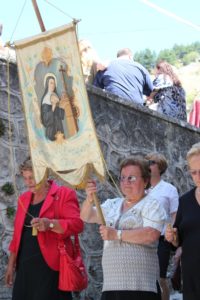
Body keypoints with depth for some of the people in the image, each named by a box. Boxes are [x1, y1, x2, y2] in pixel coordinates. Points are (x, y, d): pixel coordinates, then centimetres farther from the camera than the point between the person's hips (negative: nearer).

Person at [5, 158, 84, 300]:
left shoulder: (64, 194, -2)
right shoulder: (24, 198, 17)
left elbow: (77, 224, -12)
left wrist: (50, 224, -27)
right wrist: (11, 264, 18)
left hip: (51, 266, -6)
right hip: (25, 267, 6)